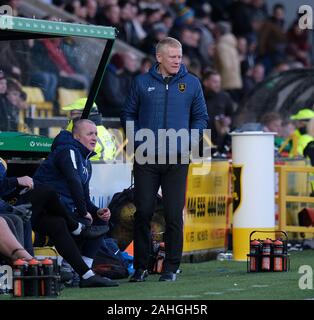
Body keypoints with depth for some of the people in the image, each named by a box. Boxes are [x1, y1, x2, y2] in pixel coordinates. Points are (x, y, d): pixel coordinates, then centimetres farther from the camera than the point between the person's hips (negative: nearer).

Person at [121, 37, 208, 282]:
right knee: (143, 212, 1)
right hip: (146, 158, 0)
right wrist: (136, 141, -1)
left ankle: (171, 267, 8)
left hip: (177, 160, 0)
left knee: (174, 215, 0)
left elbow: (201, 117, 11)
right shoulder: (142, 83, 5)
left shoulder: (191, 83, 6)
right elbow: (128, 114, 11)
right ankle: (141, 266, 10)